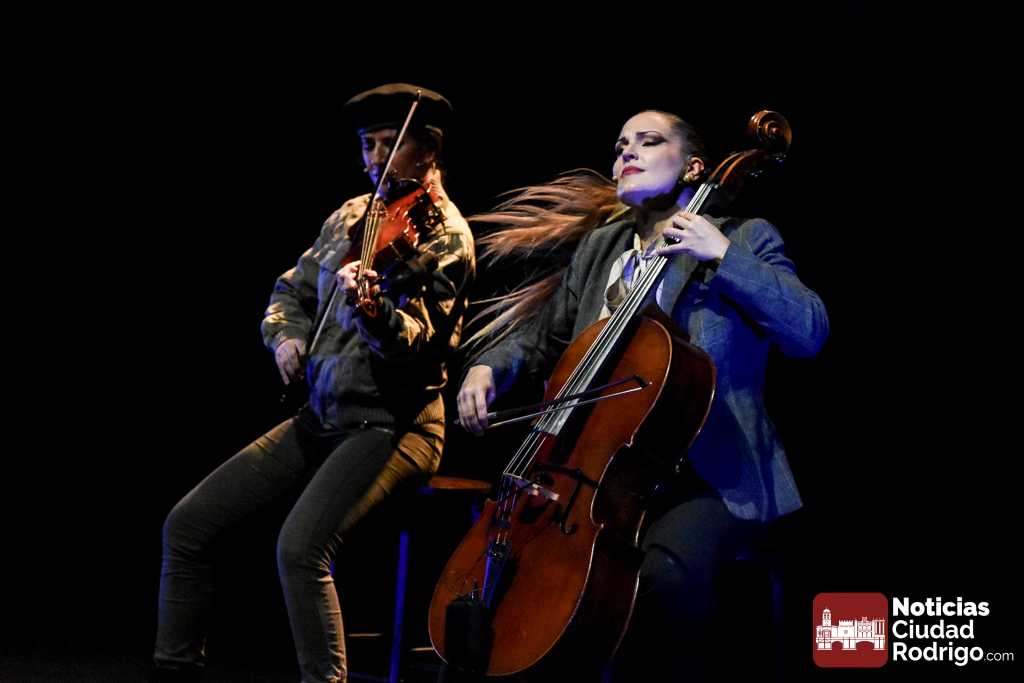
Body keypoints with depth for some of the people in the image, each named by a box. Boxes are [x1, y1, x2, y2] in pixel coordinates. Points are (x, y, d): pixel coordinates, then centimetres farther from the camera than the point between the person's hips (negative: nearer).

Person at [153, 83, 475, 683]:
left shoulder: (445, 236, -9)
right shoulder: (351, 216, 12)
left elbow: (418, 346, -21)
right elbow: (291, 290, 23)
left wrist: (373, 310, -42)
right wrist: (286, 334, 1)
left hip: (393, 424, -7)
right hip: (322, 417, 7)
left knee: (301, 544, -31)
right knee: (187, 523, -1)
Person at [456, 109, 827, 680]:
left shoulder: (743, 238, 4)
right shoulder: (598, 247, 19)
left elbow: (811, 332, -9)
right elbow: (543, 338, 24)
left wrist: (723, 257, -15)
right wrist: (491, 368, 3)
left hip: (707, 473, -5)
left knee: (665, 572, -35)